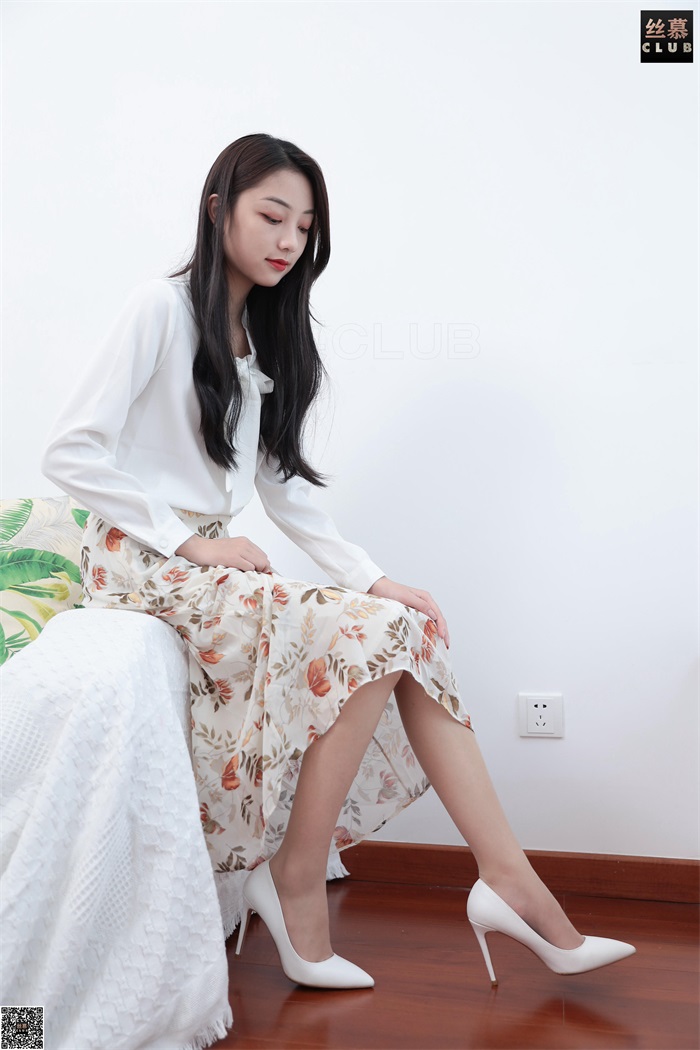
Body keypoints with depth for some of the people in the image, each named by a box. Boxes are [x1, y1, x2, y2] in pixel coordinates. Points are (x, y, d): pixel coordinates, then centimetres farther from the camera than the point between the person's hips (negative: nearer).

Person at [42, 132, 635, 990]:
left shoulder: (267, 334, 17)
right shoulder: (163, 307, -6)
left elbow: (280, 484, 12)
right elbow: (69, 454, -13)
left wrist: (370, 578, 0)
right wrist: (191, 539, -16)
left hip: (211, 558, 7)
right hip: (140, 558, -7)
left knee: (411, 625, -12)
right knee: (370, 636, -24)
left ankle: (511, 884, -15)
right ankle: (297, 883, -13)